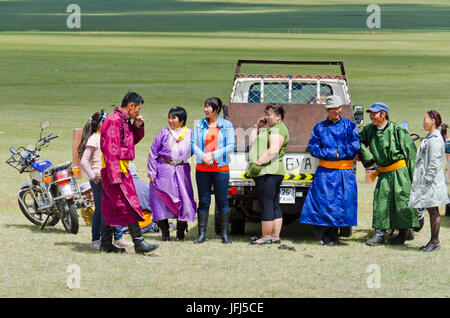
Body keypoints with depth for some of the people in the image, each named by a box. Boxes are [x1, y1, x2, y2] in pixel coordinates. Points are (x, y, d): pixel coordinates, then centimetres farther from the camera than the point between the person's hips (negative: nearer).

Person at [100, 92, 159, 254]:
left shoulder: (124, 121, 16)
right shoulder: (113, 120, -16)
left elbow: (135, 139, 29)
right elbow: (110, 149, -22)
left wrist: (138, 126, 8)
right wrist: (115, 176, -26)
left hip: (121, 169, 10)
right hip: (114, 169, -10)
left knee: (110, 207, 11)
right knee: (129, 205, -11)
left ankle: (106, 243, 15)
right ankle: (139, 243, -11)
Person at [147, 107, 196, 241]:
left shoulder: (189, 133, 3)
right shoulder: (164, 133, -1)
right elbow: (153, 153, 1)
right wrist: (152, 173, -3)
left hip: (182, 170, 1)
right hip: (164, 169, -1)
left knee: (184, 199, -3)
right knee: (162, 200, -2)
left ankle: (180, 232, 9)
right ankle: (165, 232, 8)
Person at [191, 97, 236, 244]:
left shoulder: (227, 125, 2)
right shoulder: (200, 125, 8)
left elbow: (231, 146, -4)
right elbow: (193, 144, 5)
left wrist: (213, 155, -13)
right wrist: (203, 157, -12)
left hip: (221, 168, -2)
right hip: (202, 169, 2)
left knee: (222, 201, 1)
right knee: (203, 200, 3)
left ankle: (224, 233, 8)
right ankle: (202, 233, 7)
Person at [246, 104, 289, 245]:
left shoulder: (277, 129, -10)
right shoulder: (268, 129, 23)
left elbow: (273, 150, -22)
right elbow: (252, 143, 26)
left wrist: (259, 162, -21)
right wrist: (257, 127, 17)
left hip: (268, 172, -11)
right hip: (272, 173, 11)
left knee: (266, 205, -8)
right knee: (274, 206, 11)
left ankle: (266, 236, -6)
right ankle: (275, 236, 14)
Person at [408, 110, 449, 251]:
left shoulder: (435, 139, -15)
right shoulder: (429, 138, 16)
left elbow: (434, 163, -19)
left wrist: (428, 179, -19)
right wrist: (423, 180, 21)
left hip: (432, 182, -10)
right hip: (426, 181, 10)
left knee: (434, 211, -4)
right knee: (431, 211, 11)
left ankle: (435, 241, 1)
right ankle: (434, 241, 15)